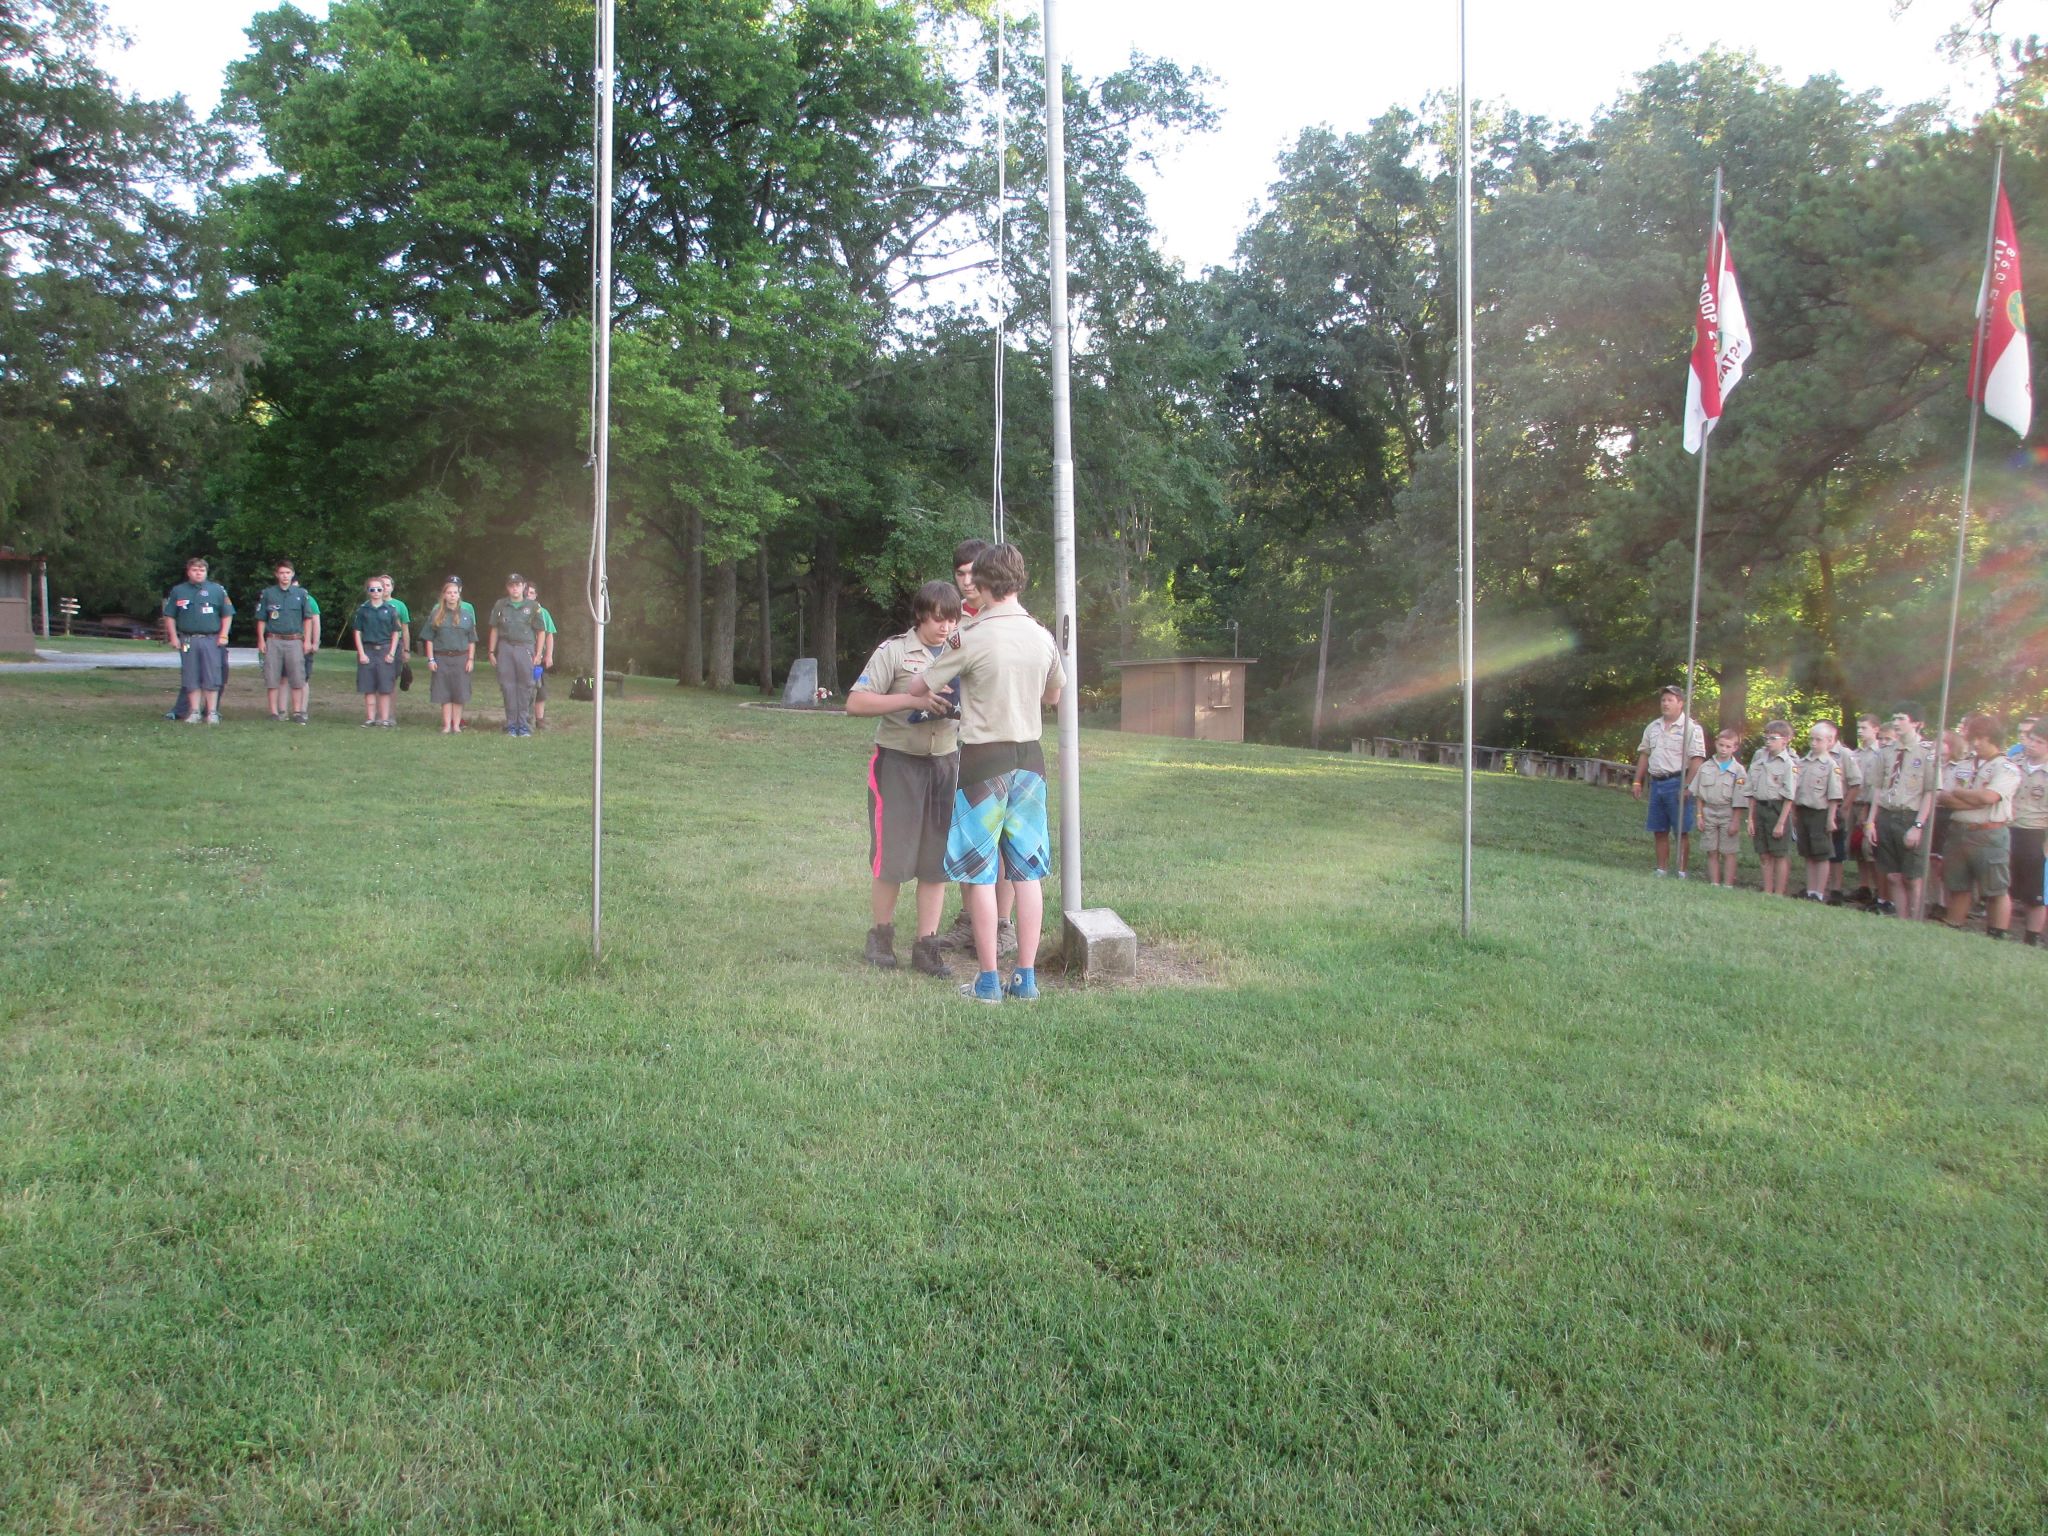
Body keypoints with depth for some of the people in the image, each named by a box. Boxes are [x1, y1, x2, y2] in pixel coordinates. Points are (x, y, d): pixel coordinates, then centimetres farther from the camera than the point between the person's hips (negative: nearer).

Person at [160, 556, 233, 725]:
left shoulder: (217, 590, 6)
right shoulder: (178, 591, 9)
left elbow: (227, 614, 7)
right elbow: (169, 616, 10)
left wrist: (223, 635, -1)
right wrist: (173, 637, 2)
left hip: (211, 640, -1)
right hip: (188, 640, 1)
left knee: (212, 678, -3)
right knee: (191, 678, 4)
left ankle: (212, 712, 2)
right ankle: (194, 712, 9)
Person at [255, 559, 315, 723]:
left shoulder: (301, 593, 7)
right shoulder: (268, 593, 7)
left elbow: (308, 619, 9)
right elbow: (261, 619, 9)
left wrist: (307, 640, 3)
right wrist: (261, 640, 2)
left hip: (295, 640, 0)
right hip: (273, 640, 0)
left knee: (297, 678, -2)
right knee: (272, 678, 1)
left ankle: (297, 711, 5)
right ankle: (275, 712, 7)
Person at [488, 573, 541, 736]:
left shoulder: (533, 606, 5)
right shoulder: (500, 605, 10)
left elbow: (540, 632, 5)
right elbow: (495, 630, 13)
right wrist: (492, 652, 8)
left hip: (525, 648, -2)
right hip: (505, 648, 2)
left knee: (525, 686, -2)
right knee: (508, 686, 2)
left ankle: (524, 724, 4)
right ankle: (511, 724, 8)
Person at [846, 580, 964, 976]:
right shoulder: (894, 651, -6)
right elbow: (855, 702, -12)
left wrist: (963, 706, -6)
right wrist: (913, 700, -23)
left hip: (945, 763, 4)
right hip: (899, 762, -4)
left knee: (937, 859, 4)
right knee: (891, 856, 0)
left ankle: (926, 945, 12)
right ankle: (881, 936, 19)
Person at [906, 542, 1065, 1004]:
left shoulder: (971, 639, -14)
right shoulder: (1043, 637, 2)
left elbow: (917, 688, -4)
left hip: (984, 758, -5)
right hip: (1030, 756, 5)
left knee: (981, 873, 4)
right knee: (1026, 871, 10)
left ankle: (988, 980, 8)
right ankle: (1026, 977, 14)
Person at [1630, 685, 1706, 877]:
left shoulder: (1691, 728, -7)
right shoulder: (1653, 727, 14)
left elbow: (1697, 759, -13)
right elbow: (1644, 755, 19)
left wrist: (1687, 787, -19)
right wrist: (1637, 782, 13)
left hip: (1677, 783, -7)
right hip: (1656, 782, 7)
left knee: (1682, 831, -3)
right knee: (1659, 831, 10)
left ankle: (1681, 873, 0)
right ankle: (1662, 871, 16)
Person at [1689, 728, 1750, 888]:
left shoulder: (1738, 771, -4)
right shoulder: (1706, 767, 6)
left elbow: (1739, 799, -5)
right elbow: (1699, 794, 8)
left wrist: (1735, 821, -9)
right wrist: (1699, 815, 3)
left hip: (1728, 815, -3)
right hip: (1709, 814, 3)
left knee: (1729, 853, 2)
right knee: (1712, 852, 7)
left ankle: (1728, 885, 7)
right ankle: (1714, 884, 13)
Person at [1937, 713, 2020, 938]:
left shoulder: (2007, 767, -4)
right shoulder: (1962, 765, 12)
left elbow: (1988, 796, -19)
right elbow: (1944, 797, 2)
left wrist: (1957, 792, -4)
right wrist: (1975, 800, -11)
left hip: (1990, 835, -5)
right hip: (1958, 832, 6)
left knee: (1996, 890, 1)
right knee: (1958, 887, 12)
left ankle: (1997, 937, 6)